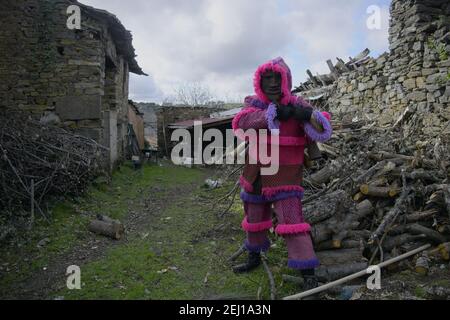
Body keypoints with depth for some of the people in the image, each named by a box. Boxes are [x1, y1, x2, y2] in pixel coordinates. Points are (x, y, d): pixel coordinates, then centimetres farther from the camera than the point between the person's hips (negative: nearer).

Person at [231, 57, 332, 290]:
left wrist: (308, 115, -37)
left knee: (292, 222, -12)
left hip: (285, 177, -4)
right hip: (256, 176, 4)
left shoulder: (296, 105, -8)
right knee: (254, 219, 20)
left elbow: (323, 132, -17)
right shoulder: (255, 104, 0)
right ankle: (254, 257, 43)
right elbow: (242, 121, -21)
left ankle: (308, 272, 1)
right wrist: (272, 114, -32)